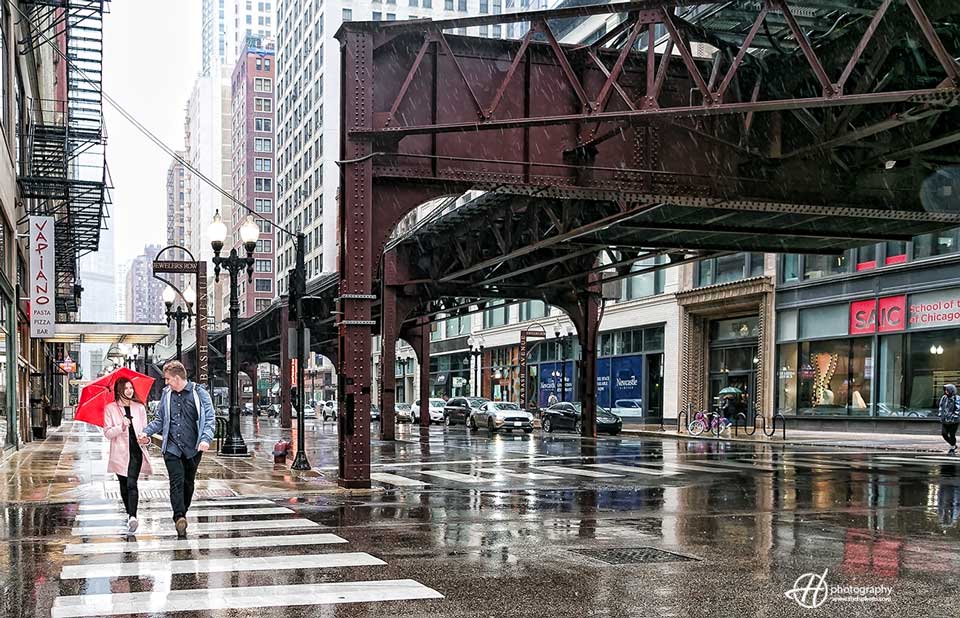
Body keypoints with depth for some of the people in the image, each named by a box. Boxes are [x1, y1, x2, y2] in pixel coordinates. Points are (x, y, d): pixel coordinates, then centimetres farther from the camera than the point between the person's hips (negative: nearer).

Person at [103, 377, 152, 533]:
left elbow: (145, 429, 14)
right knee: (124, 485, 11)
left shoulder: (139, 407, 8)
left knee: (131, 483, -15)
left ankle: (132, 516, -25)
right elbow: (107, 433, -2)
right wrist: (121, 427, -19)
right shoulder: (110, 408, 2)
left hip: (136, 451, -1)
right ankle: (130, 513, 27)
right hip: (120, 452, 1)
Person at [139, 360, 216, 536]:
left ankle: (182, 514, 26)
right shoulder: (166, 394, 9)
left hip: (193, 448, -1)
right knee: (176, 481, -14)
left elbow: (210, 418, -5)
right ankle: (179, 517, -21)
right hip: (172, 447, 1)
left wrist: (206, 438, -20)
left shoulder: (199, 393, -2)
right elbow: (160, 420, 18)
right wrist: (147, 432, 2)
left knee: (188, 482, 10)